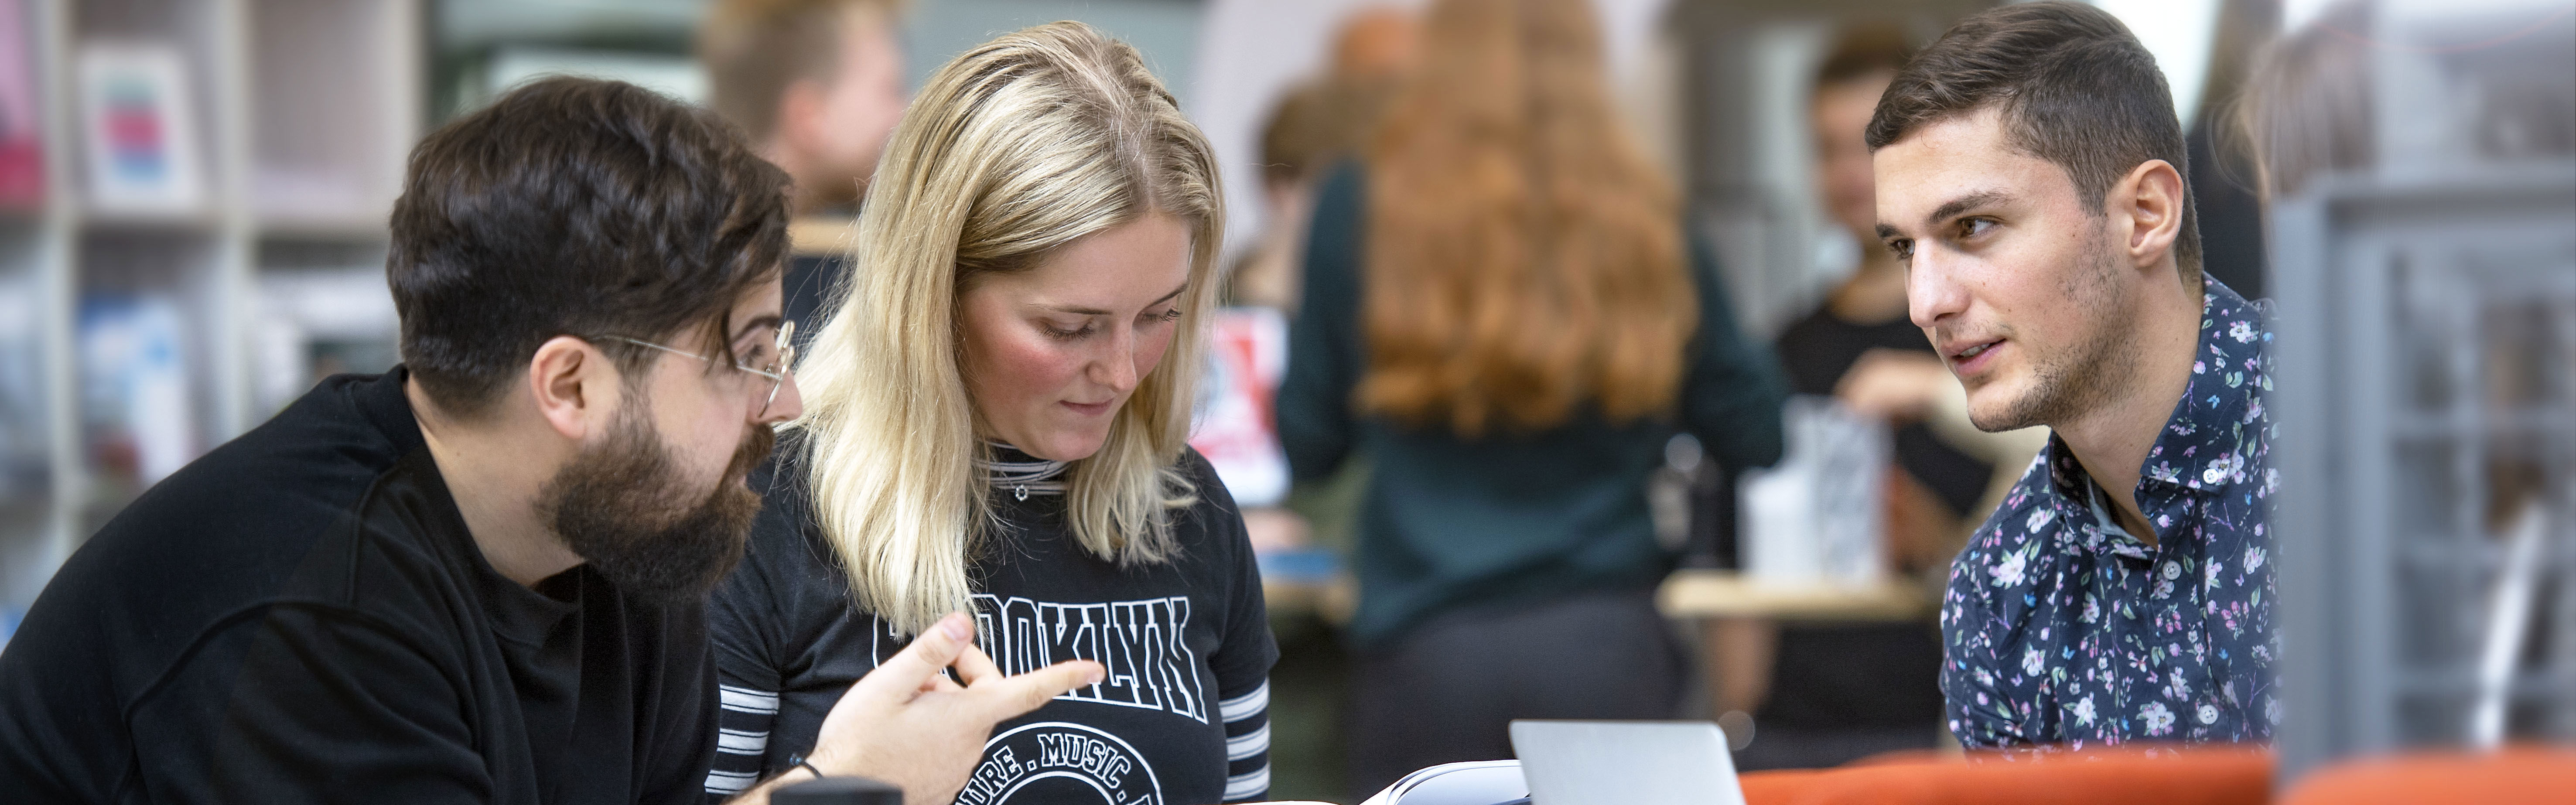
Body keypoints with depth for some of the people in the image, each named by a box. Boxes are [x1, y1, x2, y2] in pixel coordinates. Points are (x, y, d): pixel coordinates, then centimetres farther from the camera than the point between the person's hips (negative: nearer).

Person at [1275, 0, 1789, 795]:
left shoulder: (1361, 212, -1)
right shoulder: (1646, 226, 2)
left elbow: (1308, 444, 5)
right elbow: (1752, 434, 8)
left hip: (1421, 655, -1)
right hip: (1608, 643, 1)